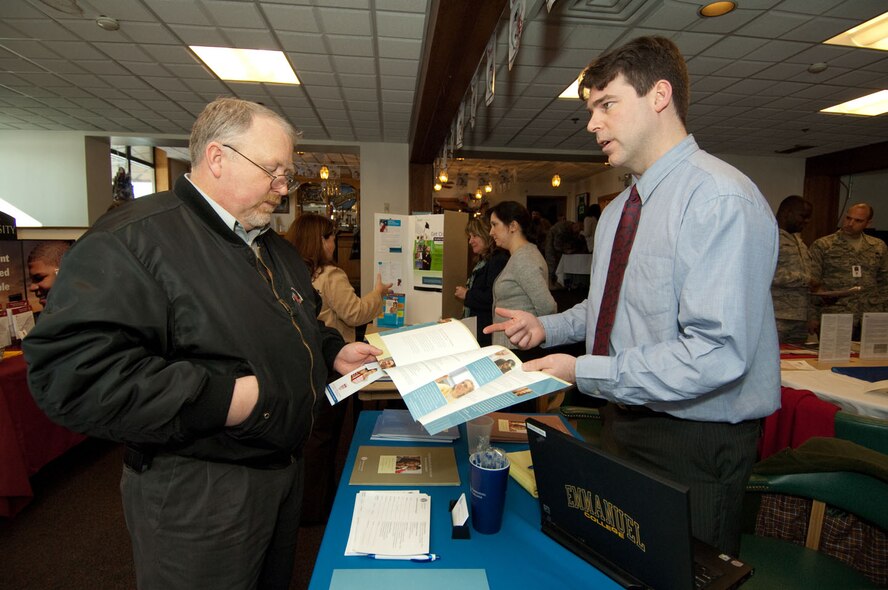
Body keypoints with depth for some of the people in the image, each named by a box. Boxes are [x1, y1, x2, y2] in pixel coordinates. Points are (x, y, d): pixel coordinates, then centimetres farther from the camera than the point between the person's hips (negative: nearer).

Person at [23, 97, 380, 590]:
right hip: (196, 494, -8)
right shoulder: (132, 239, -19)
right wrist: (218, 398, -30)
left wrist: (333, 352, 3)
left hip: (284, 469, 8)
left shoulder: (276, 248, 9)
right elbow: (68, 368, -27)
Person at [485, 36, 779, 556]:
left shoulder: (721, 200, -21)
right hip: (623, 420, 8)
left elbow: (717, 353, -28)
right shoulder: (617, 212, 9)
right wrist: (548, 328, 4)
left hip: (695, 441, -8)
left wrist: (584, 372, -24)